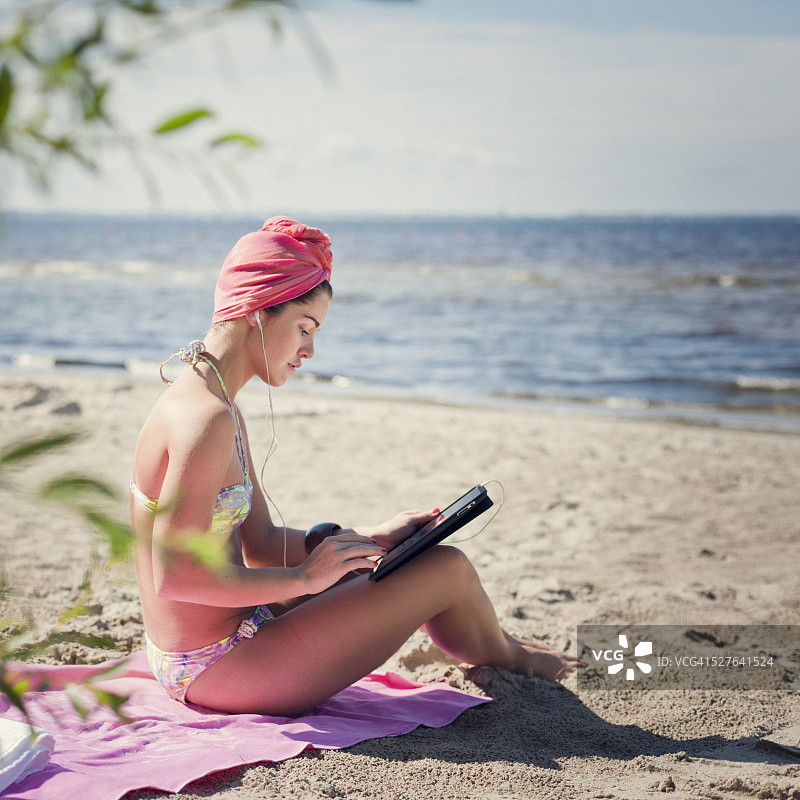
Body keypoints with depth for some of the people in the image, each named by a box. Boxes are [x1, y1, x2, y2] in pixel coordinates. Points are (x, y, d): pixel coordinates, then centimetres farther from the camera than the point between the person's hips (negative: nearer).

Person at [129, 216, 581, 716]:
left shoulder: (219, 410, 9)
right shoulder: (207, 421, -23)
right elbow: (174, 576, -27)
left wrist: (370, 538, 6)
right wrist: (304, 577, -19)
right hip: (218, 670, -10)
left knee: (388, 559, 23)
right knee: (447, 568, -2)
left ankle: (496, 641, 45)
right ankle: (508, 661, 30)